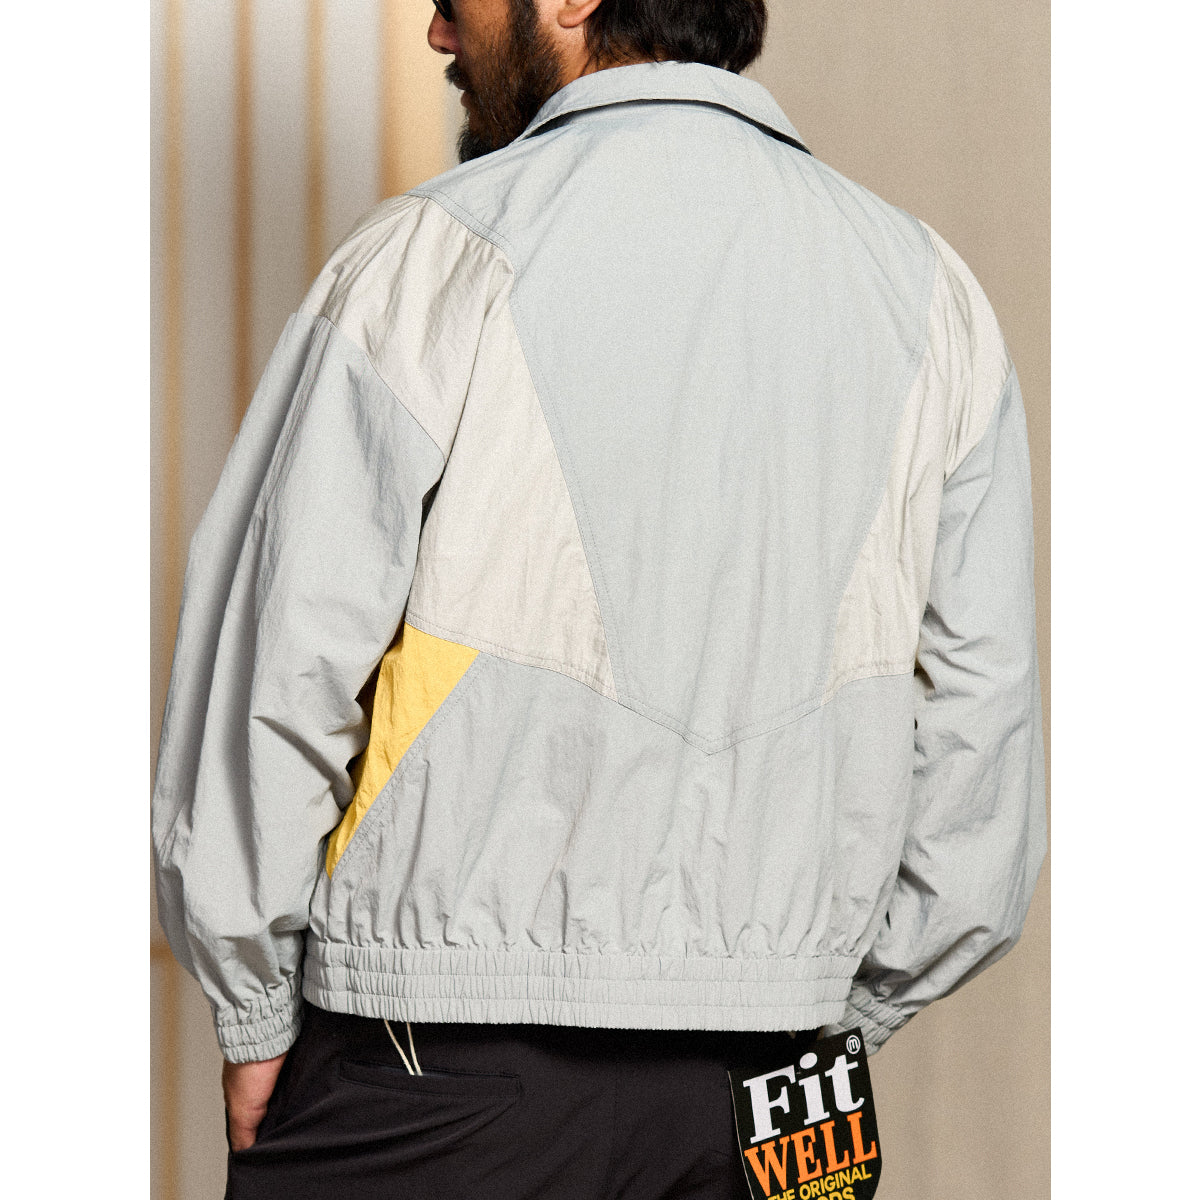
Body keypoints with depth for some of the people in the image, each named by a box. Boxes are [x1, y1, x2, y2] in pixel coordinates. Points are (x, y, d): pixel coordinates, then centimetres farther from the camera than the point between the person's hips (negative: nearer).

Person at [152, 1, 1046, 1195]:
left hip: (434, 1088, -4)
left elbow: (274, 668, -8)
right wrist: (829, 1019, 15)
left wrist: (255, 1016, 4)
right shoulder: (930, 295, 5)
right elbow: (984, 726, 6)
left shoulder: (435, 262, -9)